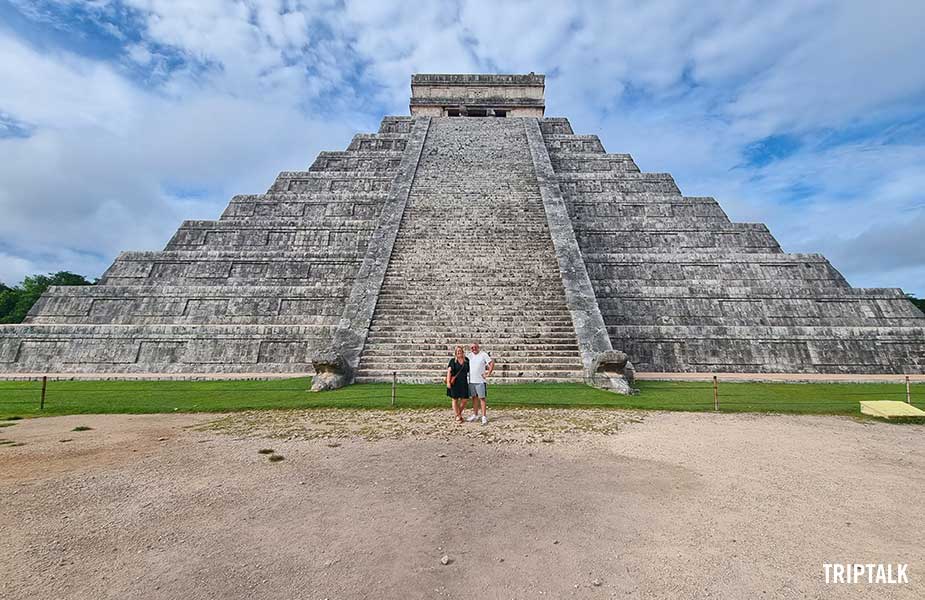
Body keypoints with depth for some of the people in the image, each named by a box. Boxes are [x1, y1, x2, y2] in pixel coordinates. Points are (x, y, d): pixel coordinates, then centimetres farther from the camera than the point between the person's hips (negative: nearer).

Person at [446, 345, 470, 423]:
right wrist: (448, 382, -16)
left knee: (464, 400, 3)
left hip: (464, 382, 3)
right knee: (455, 399, 5)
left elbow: (470, 370, 14)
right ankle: (457, 416, 17)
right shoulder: (453, 361, -3)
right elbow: (449, 371, -7)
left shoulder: (467, 360, 5)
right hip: (455, 383, -3)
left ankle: (459, 413, 27)